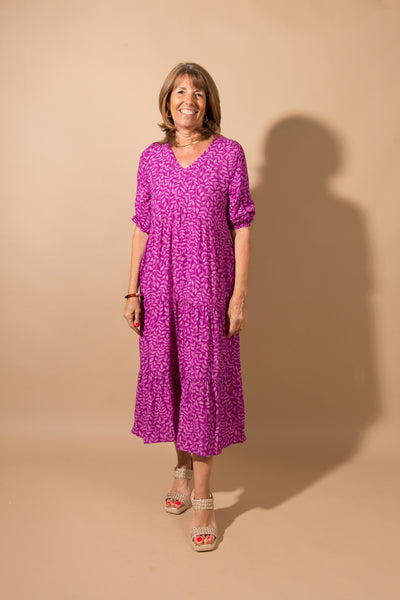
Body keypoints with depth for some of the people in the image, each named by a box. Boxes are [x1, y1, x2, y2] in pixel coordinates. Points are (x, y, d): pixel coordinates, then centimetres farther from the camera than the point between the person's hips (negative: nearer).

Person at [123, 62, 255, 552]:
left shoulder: (229, 154, -1)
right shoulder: (152, 158, 5)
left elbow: (241, 227, -2)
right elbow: (142, 227, 6)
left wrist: (239, 294, -7)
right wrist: (132, 291, 2)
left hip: (208, 287, -3)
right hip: (160, 288, 3)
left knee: (204, 382, 0)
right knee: (166, 375, 12)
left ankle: (203, 499, 12)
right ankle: (183, 466, 36)